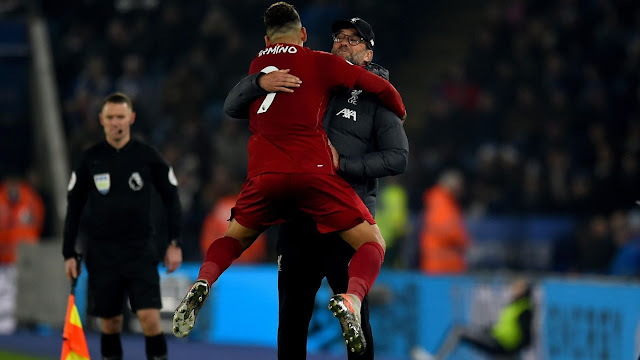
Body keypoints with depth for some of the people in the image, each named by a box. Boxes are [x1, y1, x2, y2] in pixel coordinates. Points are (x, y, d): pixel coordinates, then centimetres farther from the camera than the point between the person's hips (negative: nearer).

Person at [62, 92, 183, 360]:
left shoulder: (148, 156, 0)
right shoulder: (90, 159, 3)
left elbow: (171, 199, 6)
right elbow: (73, 208, 8)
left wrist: (175, 243, 0)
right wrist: (69, 253, 4)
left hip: (141, 251, -1)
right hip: (102, 254, 1)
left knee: (150, 318, -13)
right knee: (110, 323, 5)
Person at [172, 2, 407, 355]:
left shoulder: (256, 65, 21)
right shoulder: (320, 63, 8)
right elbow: (382, 89, 10)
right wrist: (399, 116, 32)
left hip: (264, 175, 4)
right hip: (314, 171, -3)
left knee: (233, 239, 27)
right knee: (372, 243, 6)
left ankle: (203, 282, -4)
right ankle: (351, 298, -25)